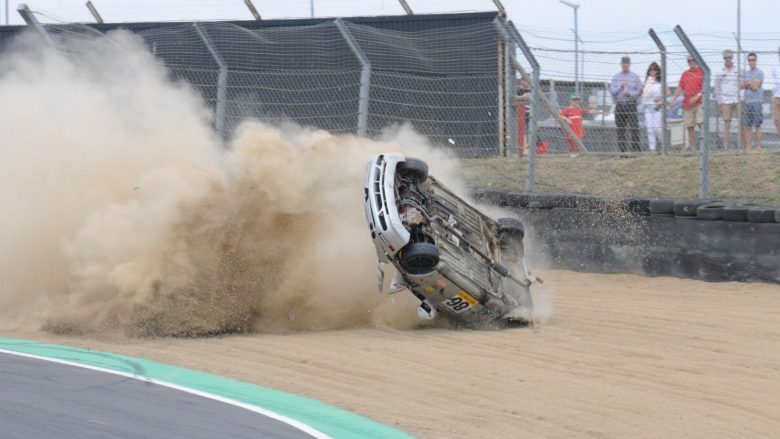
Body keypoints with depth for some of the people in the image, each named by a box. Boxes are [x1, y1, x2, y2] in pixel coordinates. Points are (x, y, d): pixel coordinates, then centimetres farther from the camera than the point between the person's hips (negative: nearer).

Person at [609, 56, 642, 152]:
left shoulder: (635, 77, 10)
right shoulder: (616, 77, 12)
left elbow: (639, 91, 5)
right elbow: (612, 91, 2)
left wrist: (630, 93, -12)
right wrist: (621, 86, -13)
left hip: (631, 105, -1)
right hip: (619, 105, 1)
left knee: (634, 128, -11)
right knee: (620, 129, 1)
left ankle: (636, 150, -12)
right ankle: (622, 151, 5)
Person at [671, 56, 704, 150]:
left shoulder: (702, 73, 0)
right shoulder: (685, 74, 17)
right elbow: (680, 87, 18)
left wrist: (697, 96, -21)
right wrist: (674, 99, 8)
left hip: (699, 103, -5)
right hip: (687, 104, 5)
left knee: (701, 123, -15)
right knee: (689, 126, 4)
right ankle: (692, 146, 8)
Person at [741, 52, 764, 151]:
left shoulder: (759, 73, -2)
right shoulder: (745, 73, 18)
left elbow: (755, 87, -10)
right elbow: (741, 86, 9)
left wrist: (746, 83, 6)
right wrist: (750, 84, -4)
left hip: (756, 101, -6)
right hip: (747, 101, 6)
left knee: (757, 125, -6)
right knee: (747, 125, 4)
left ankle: (758, 146, -5)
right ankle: (748, 146, 6)